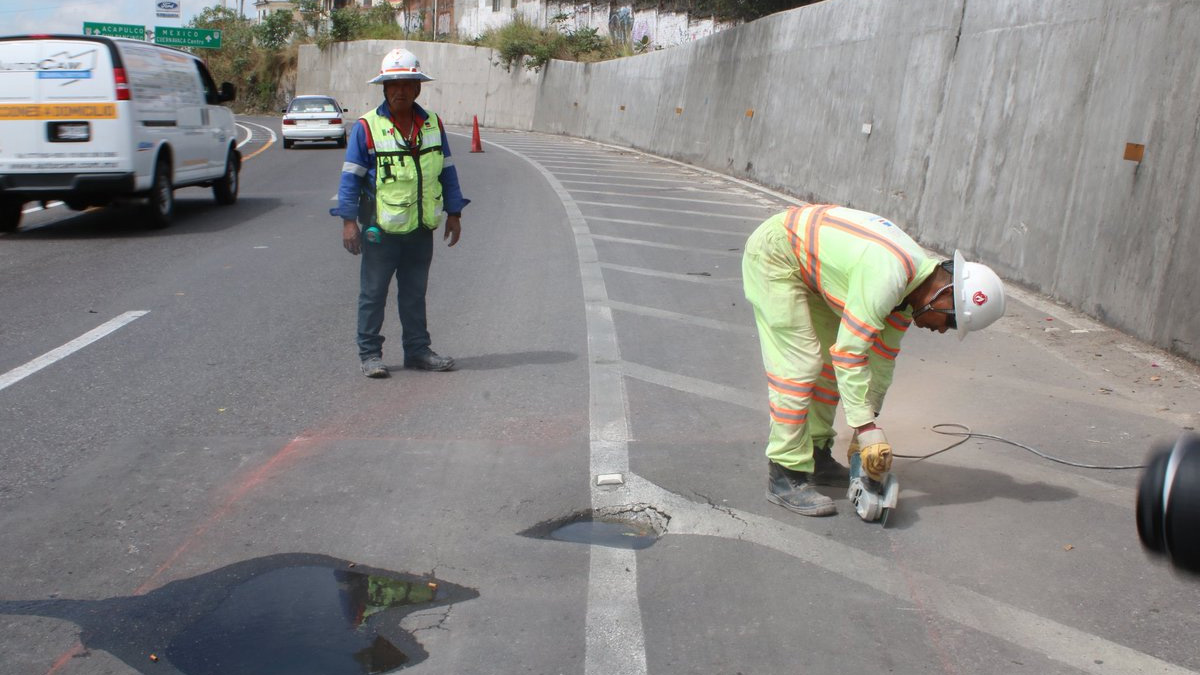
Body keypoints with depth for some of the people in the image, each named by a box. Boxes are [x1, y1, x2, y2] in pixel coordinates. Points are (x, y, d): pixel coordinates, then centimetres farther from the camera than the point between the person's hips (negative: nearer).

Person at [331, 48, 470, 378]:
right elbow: (351, 176, -5)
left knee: (415, 292, 13)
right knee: (373, 293, 4)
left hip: (422, 227, 4)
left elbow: (447, 171, 14)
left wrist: (454, 213, 11)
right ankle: (370, 353, 14)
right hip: (381, 227, -4)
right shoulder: (366, 127, -6)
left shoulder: (433, 125, 7)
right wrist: (349, 220, -10)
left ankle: (417, 350, 23)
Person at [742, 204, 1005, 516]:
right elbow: (850, 351, -30)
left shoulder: (913, 282, -1)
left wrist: (867, 420, 11)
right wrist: (866, 428, -26)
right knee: (798, 364, -13)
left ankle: (816, 454, 22)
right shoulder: (888, 276, -31)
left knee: (829, 359, 11)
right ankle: (787, 476, -7)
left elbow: (882, 355, 9)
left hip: (806, 263, 10)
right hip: (774, 253, -10)